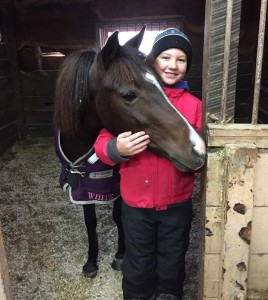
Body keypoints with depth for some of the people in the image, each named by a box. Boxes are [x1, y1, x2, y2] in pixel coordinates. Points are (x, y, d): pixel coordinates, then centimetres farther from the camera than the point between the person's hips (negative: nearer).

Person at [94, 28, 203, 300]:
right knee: (138, 269, 18)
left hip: (177, 204, 1)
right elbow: (102, 144, -5)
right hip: (136, 203, 0)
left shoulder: (194, 105, -4)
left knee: (171, 267, 21)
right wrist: (117, 148, -27)